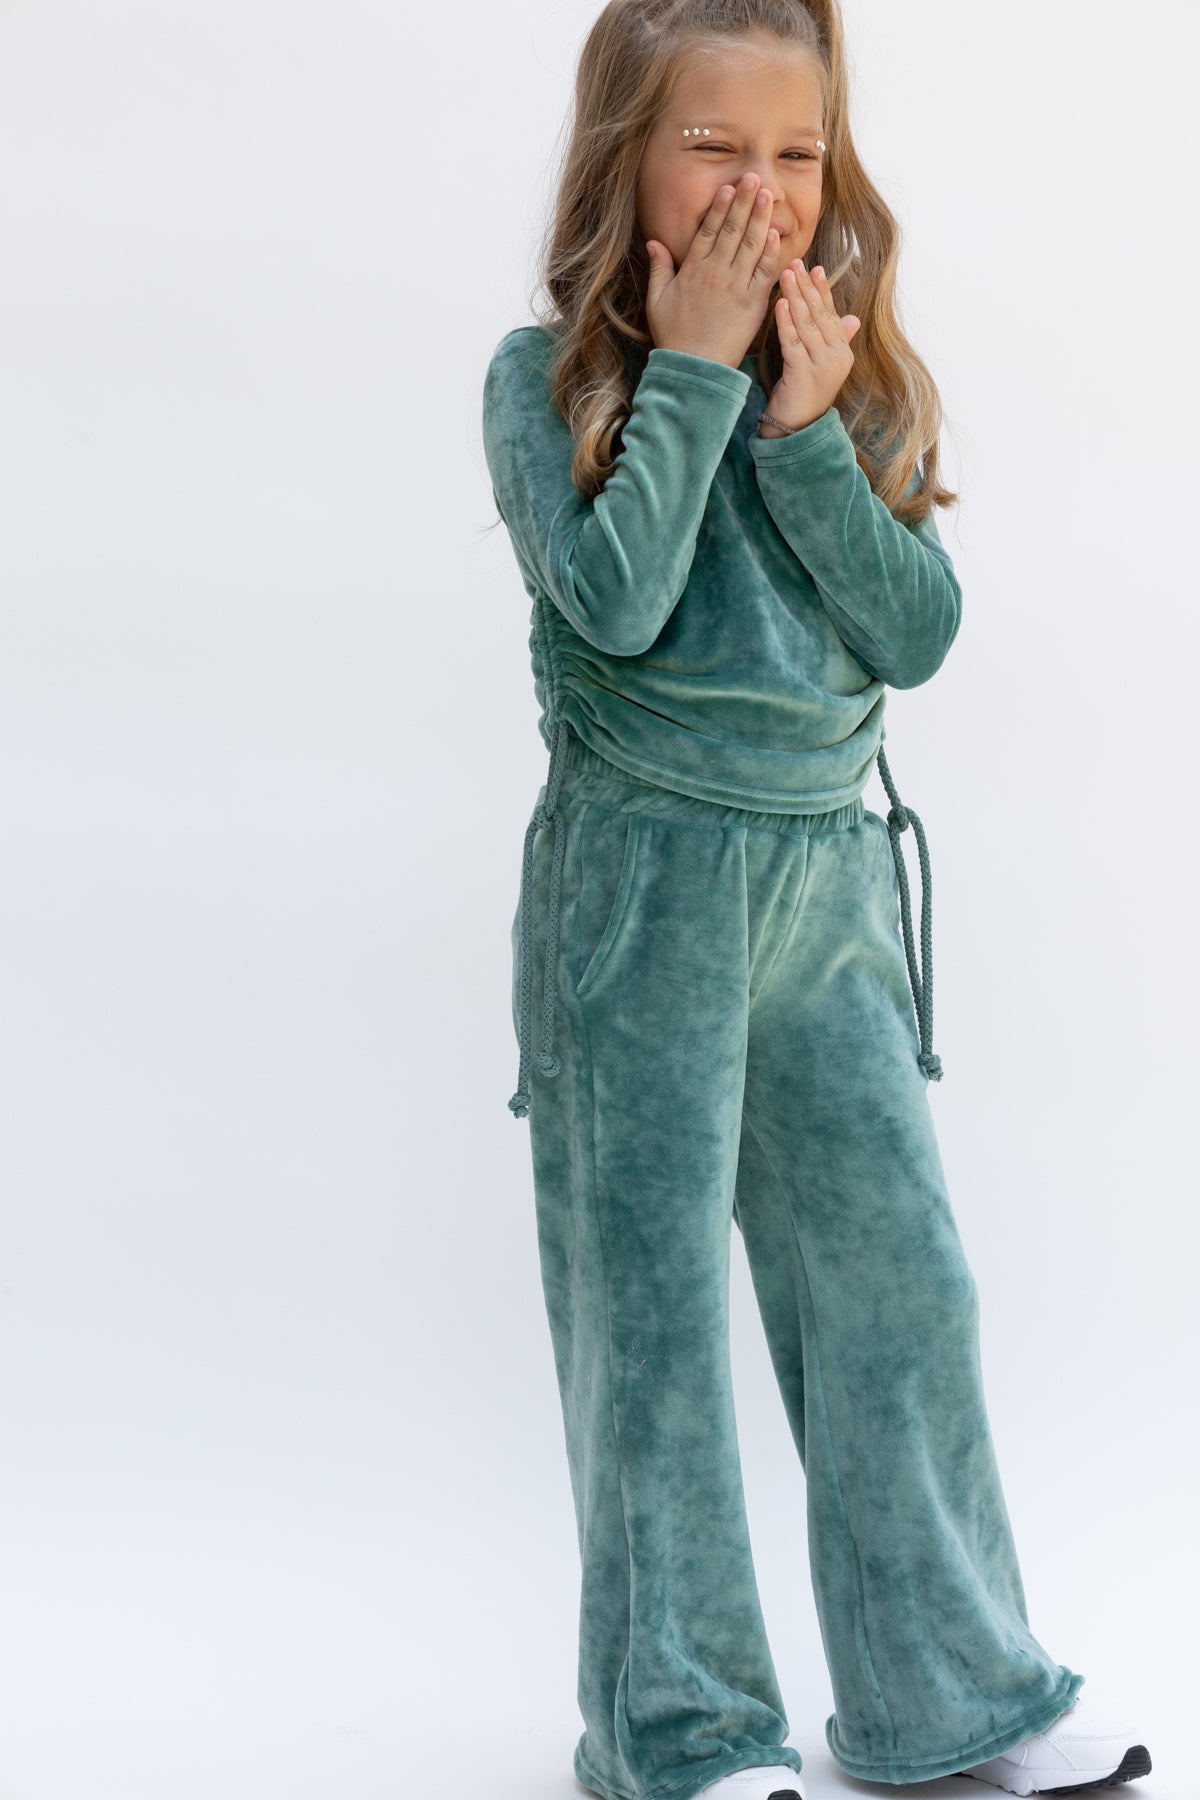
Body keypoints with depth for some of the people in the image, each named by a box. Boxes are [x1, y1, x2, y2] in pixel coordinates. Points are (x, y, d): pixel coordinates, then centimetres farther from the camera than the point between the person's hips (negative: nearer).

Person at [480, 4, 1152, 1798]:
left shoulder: (856, 378, 6)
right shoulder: (549, 376, -5)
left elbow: (920, 629, -4)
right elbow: (613, 597, -21)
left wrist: (805, 427, -13)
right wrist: (697, 367, -16)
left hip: (831, 878, 4)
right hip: (642, 888, -4)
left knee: (904, 1283, 8)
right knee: (656, 1308, 4)